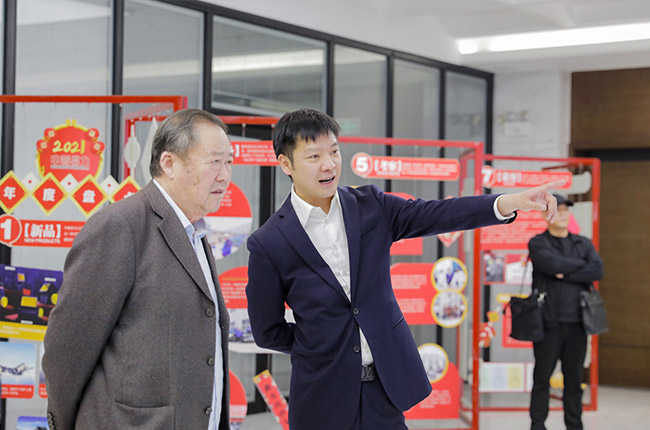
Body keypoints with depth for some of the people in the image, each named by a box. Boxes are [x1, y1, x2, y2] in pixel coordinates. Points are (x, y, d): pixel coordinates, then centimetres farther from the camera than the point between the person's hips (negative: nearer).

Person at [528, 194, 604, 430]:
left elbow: (597, 271, -4)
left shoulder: (583, 243, 13)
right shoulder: (538, 243, 2)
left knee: (574, 378, 7)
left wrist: (565, 275, -10)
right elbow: (553, 264, -18)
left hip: (576, 322, 3)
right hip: (549, 322, -3)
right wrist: (581, 264, -4)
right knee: (542, 377, 0)